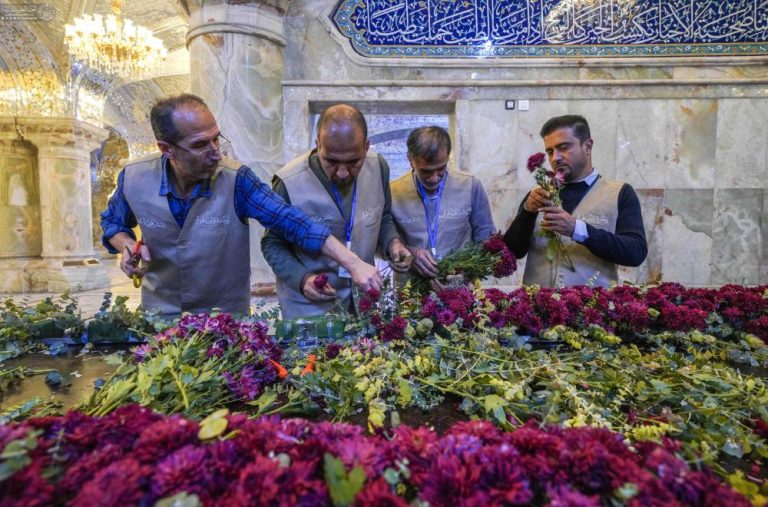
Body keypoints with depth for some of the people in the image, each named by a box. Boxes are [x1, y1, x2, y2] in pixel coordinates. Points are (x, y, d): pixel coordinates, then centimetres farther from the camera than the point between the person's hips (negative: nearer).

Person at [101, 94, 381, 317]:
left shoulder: (235, 179, -23)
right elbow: (113, 223, 6)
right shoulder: (134, 178, -15)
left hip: (227, 312, -1)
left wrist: (352, 263, -37)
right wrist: (128, 245, -17)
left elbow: (292, 221, -29)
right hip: (160, 310, 2)